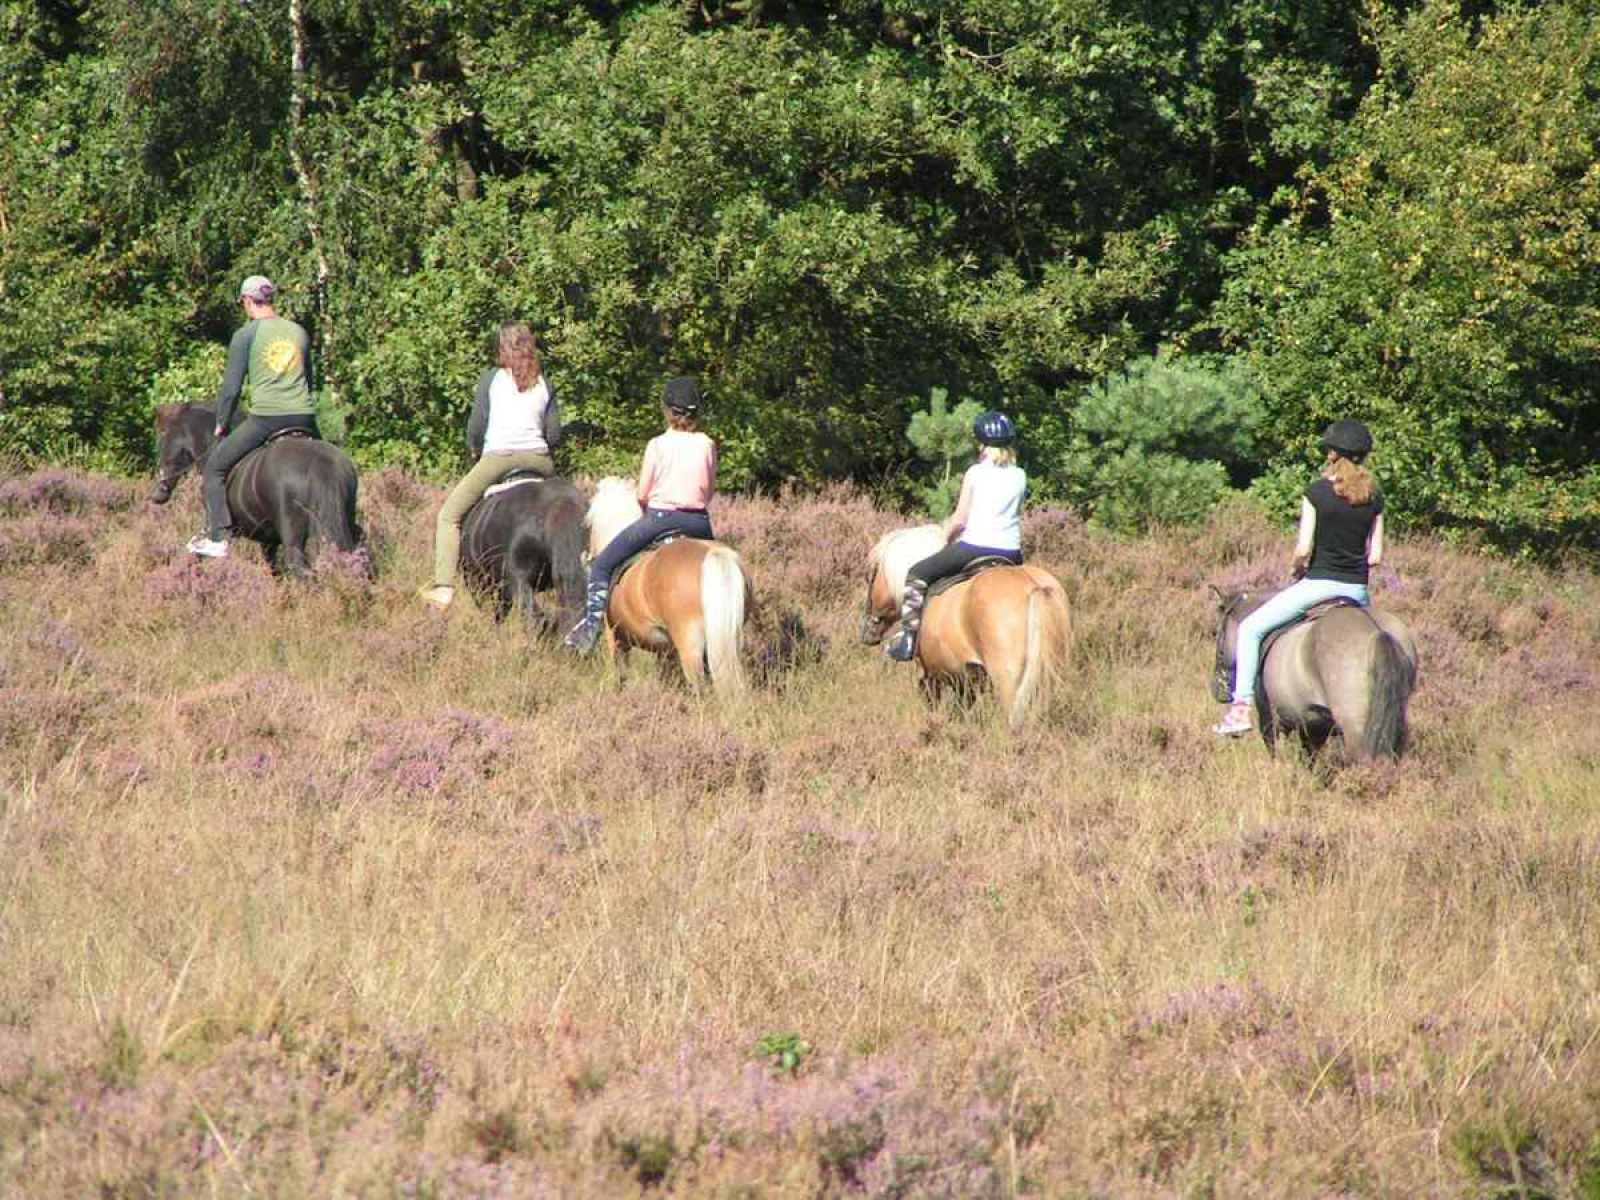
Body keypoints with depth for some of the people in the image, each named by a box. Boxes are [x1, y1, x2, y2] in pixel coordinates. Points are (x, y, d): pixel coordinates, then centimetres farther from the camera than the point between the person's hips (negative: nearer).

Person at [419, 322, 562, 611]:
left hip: (497, 457, -3)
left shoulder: (491, 379, 5)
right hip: (539, 459, 3)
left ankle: (444, 586, -9)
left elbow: (475, 428, 3)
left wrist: (476, 451, 21)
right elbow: (554, 433, 9)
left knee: (449, 515, 5)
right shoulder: (544, 384, 13)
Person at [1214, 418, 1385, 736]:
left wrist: (1298, 570, 7)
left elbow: (1303, 549, -13)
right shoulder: (1374, 498, 4)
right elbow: (1375, 556, 3)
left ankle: (1241, 707, -3)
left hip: (1319, 582, -5)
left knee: (1250, 629, 5)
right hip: (1358, 589, 5)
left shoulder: (1317, 492, -10)